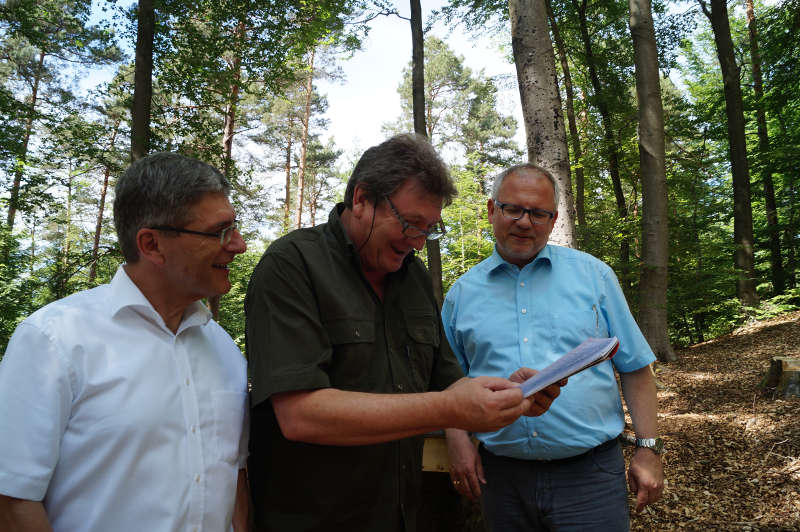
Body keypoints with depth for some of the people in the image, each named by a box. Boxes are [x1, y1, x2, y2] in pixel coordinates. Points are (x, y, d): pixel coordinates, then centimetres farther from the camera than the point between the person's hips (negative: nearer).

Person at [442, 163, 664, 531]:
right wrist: (457, 439, -4)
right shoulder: (462, 294, 3)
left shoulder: (593, 275, 1)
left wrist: (648, 449, 1)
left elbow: (634, 368, 4)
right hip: (502, 476, 2)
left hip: (590, 473, -1)